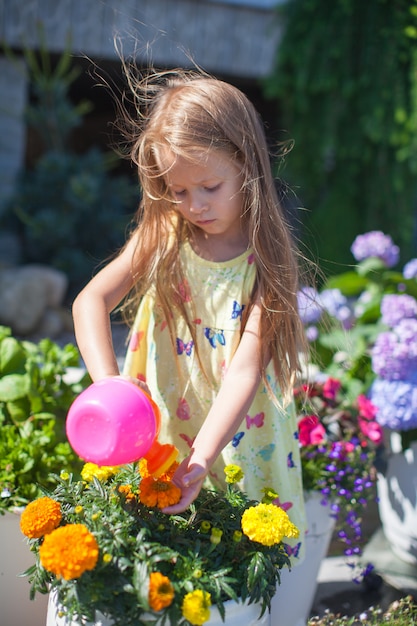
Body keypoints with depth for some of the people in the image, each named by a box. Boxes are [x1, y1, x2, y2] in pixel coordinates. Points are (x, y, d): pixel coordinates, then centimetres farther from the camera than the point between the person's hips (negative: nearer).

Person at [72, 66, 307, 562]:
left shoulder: (266, 259, -16)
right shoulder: (163, 236, -5)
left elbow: (245, 370, -24)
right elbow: (91, 300, -13)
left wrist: (201, 459, -36)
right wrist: (108, 384, -30)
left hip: (237, 439, -2)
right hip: (156, 427, 3)